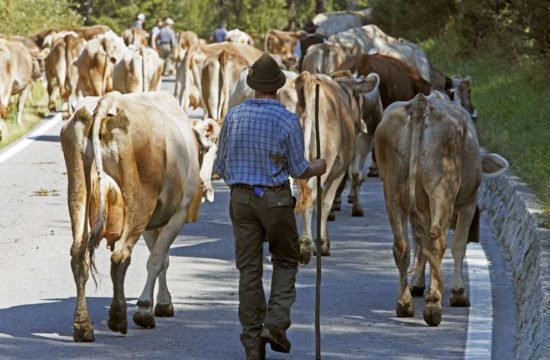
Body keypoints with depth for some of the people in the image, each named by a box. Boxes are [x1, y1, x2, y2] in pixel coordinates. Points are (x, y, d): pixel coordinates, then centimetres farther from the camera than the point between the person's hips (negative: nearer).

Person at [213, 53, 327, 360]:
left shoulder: (234, 116, -3)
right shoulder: (288, 121, -12)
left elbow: (221, 165, 5)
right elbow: (298, 170, -6)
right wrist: (317, 169, 16)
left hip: (241, 198, 3)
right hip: (276, 198, -2)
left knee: (249, 269, 6)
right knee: (286, 261, 16)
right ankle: (275, 323, -2)